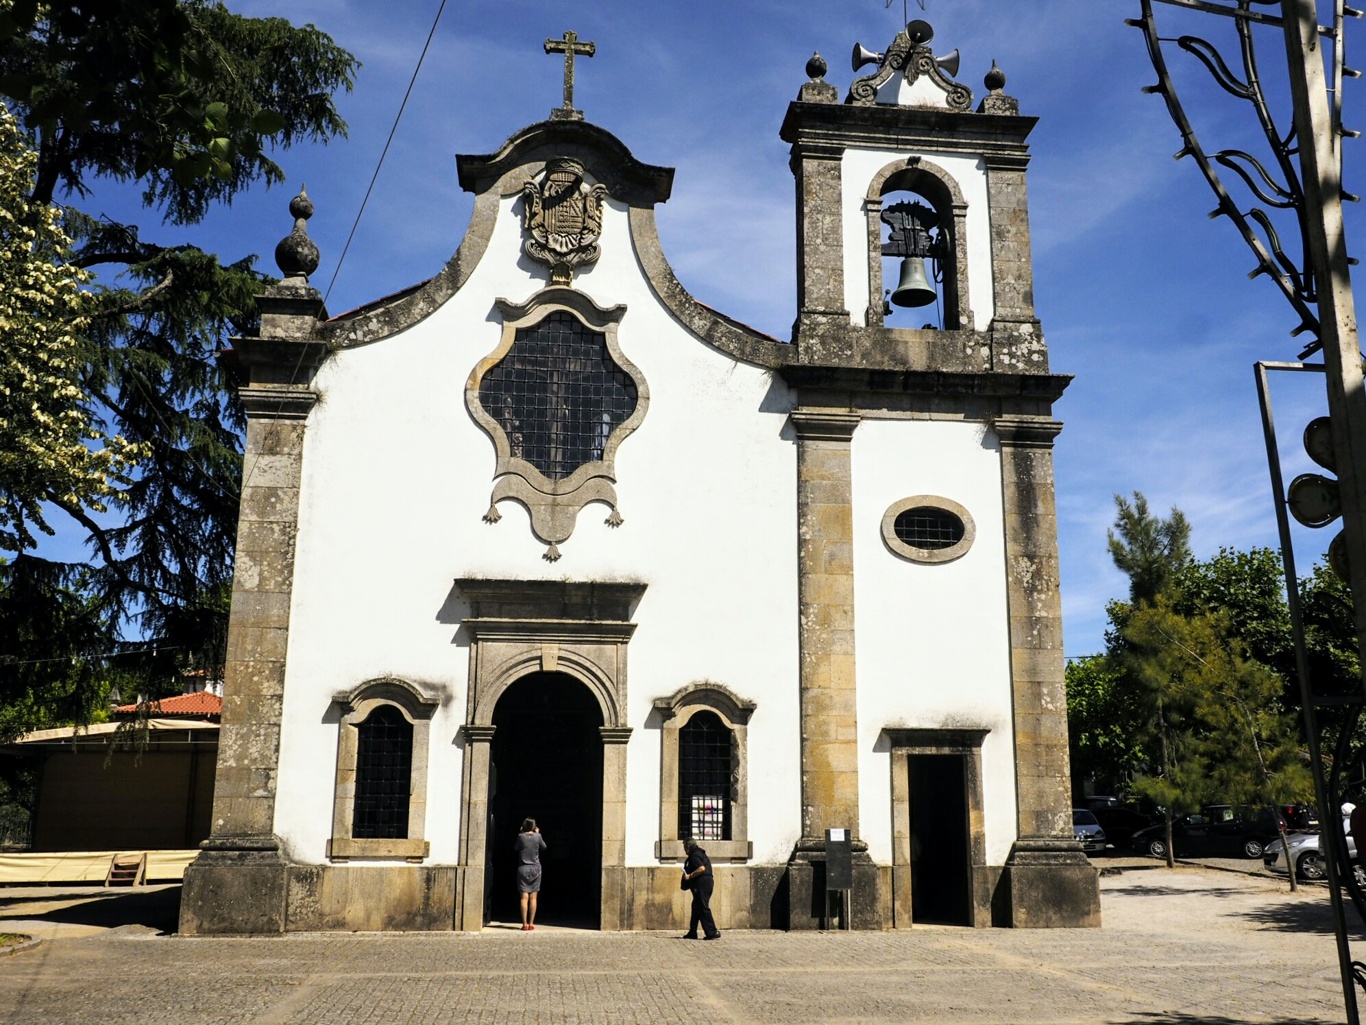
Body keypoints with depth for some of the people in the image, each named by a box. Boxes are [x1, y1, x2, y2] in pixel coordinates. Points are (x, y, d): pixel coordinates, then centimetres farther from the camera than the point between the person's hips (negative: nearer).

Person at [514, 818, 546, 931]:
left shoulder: (521, 836, -6)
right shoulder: (538, 836, -3)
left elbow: (515, 848, 10)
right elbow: (544, 847, 13)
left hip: (523, 868, -1)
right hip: (535, 868, 1)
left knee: (524, 897, -2)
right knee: (533, 897, 4)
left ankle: (525, 924, -6)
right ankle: (531, 924, 4)